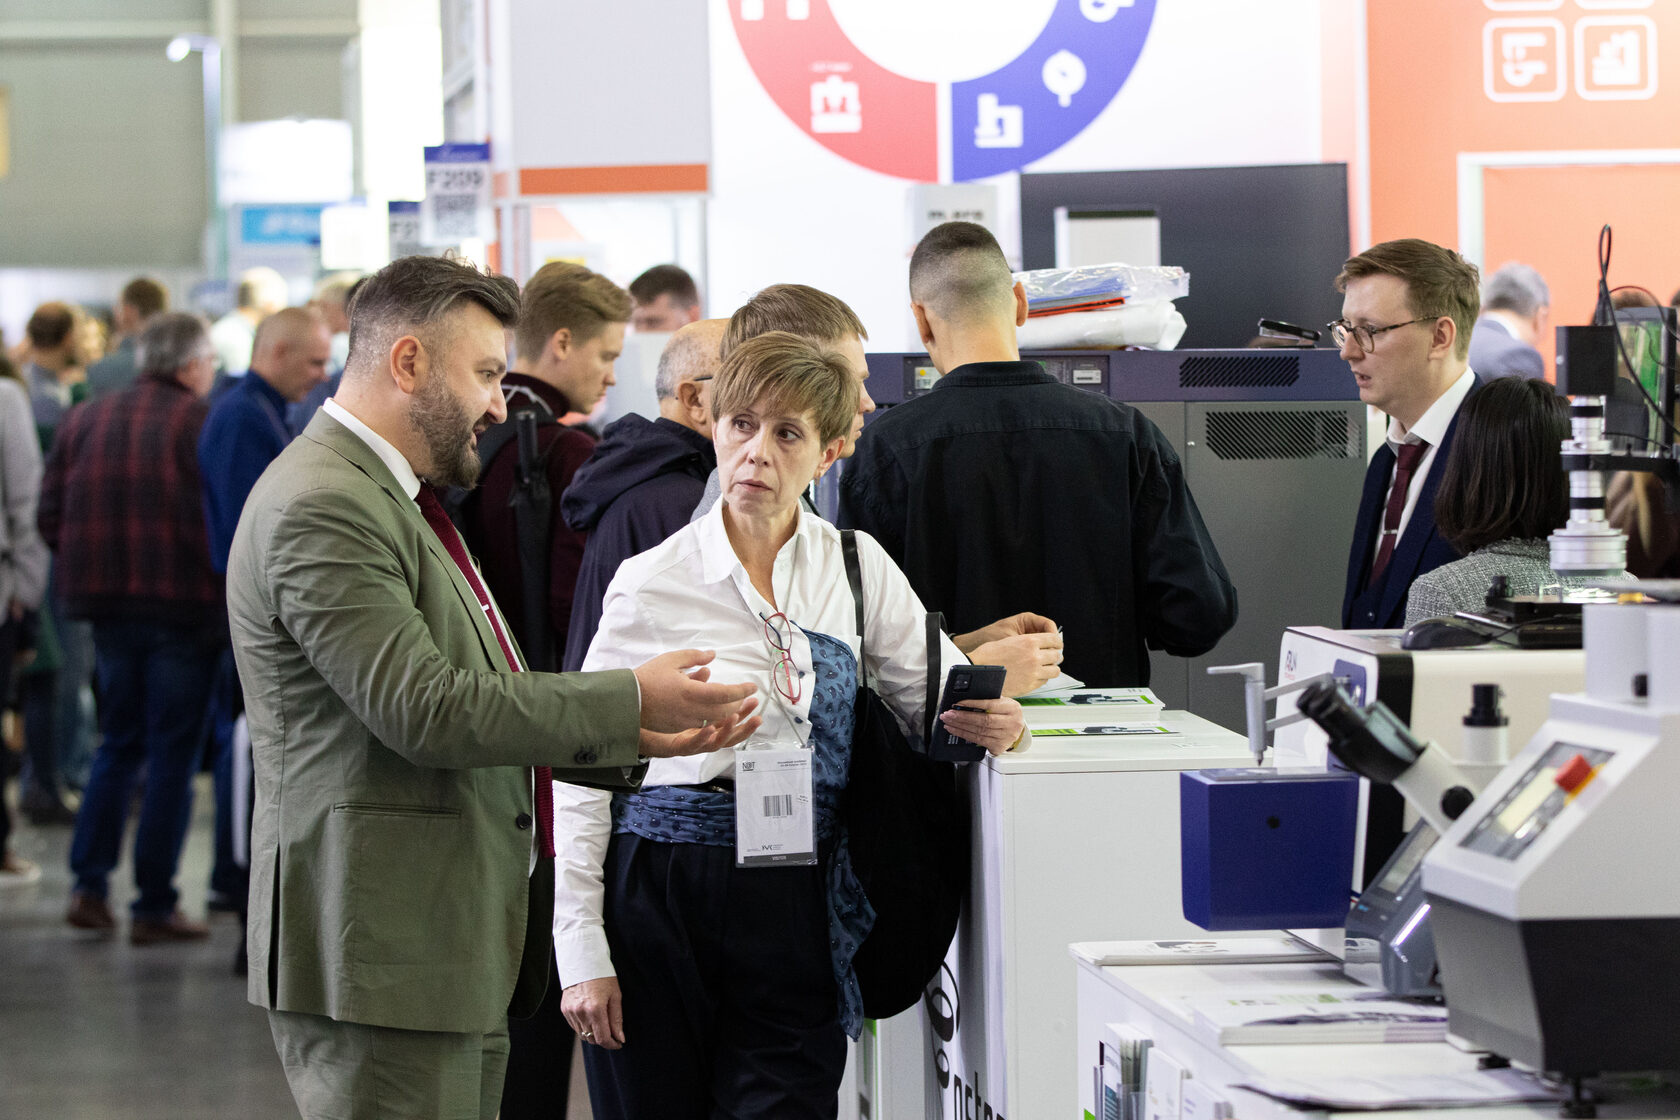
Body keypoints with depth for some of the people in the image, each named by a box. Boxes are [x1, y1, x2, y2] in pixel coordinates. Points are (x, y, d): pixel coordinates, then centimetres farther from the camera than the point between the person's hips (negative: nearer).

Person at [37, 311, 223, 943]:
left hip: (108, 606, 5)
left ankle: (89, 884, 8)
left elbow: (51, 518, 8)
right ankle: (155, 907, 4)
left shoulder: (86, 419, 9)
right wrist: (222, 583, -3)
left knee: (119, 743, 19)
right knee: (173, 753, 3)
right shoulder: (199, 421, -9)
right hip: (180, 603, -5)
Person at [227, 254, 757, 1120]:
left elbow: (483, 708, 21)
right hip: (377, 953, -11)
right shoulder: (322, 507, -15)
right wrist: (628, 699, -15)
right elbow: (424, 709, -22)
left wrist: (635, 739, 8)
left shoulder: (393, 497, 20)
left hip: (452, 945, 11)